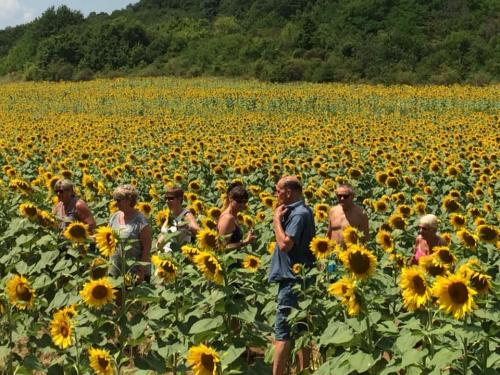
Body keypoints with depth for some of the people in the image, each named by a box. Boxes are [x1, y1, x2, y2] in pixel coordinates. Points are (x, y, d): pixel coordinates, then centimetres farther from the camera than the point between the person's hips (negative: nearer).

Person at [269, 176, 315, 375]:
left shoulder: (299, 214, -16)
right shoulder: (295, 211, 15)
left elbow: (285, 244, -25)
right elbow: (284, 241, 18)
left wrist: (277, 219, -14)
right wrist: (279, 218, 10)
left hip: (293, 280, -10)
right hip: (295, 279, 10)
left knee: (283, 330, -9)